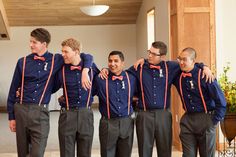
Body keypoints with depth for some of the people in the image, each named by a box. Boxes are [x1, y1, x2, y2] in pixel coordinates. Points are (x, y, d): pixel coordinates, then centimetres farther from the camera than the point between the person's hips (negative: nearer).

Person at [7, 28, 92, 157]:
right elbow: (13, 90, 9)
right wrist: (11, 116, 7)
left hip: (40, 112, -2)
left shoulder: (55, 60, 3)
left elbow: (86, 57, 9)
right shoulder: (23, 62, 5)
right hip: (20, 110, 2)